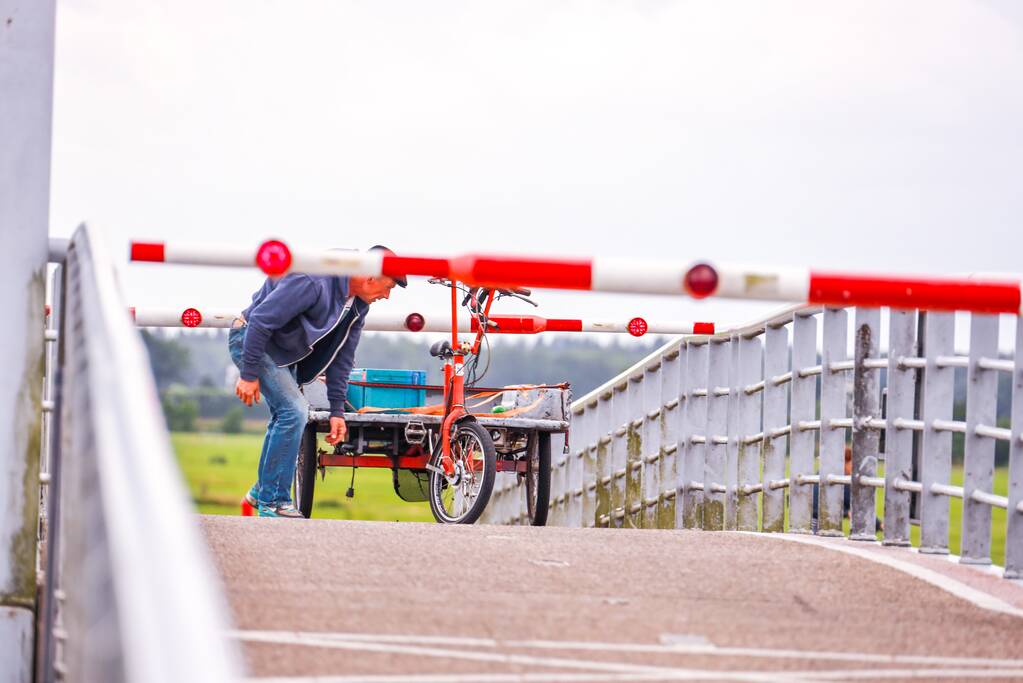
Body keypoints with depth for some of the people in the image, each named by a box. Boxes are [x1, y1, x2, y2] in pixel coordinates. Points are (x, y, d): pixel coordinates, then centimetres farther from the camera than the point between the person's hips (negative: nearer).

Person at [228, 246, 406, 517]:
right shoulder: (314, 282, -31)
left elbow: (342, 356, 7)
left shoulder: (358, 305, -2)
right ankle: (273, 502, -11)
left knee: (286, 415, 14)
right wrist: (249, 374, -27)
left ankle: (261, 492, 31)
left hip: (284, 354, 9)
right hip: (250, 340, -9)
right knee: (294, 411, -17)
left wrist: (337, 410, 5)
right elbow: (261, 320, -30)